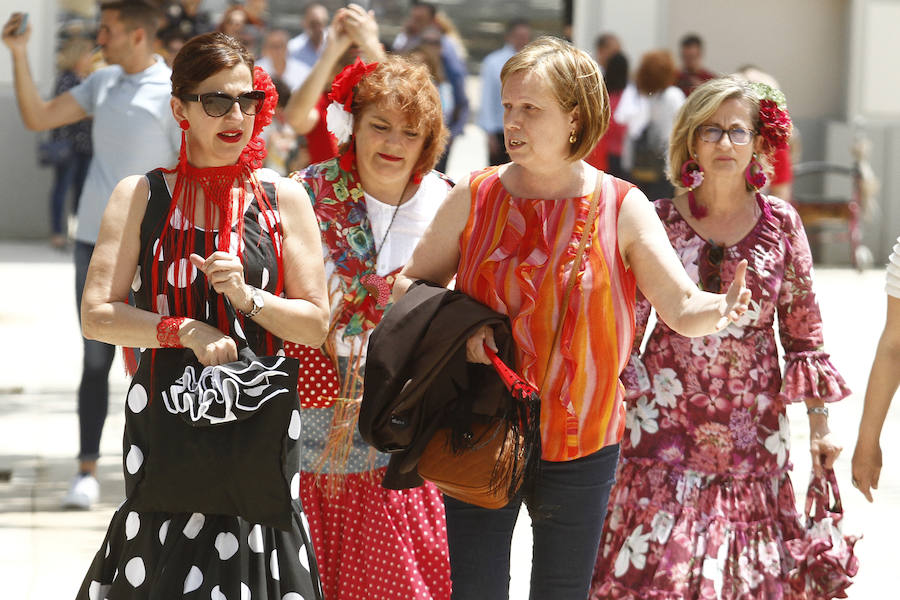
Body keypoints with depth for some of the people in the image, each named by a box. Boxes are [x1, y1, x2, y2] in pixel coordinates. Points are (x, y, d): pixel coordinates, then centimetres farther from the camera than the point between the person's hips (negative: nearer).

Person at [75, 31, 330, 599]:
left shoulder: (284, 199, 4)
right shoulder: (141, 196, 3)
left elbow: (316, 324, 3)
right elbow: (97, 316, -2)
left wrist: (247, 297, -13)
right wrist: (186, 330, -14)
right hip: (166, 416, 0)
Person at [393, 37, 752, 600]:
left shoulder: (621, 207, -4)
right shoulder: (475, 197, -2)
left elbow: (682, 306, -7)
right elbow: (410, 285, 5)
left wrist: (719, 310, -30)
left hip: (581, 445, 0)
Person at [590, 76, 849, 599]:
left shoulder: (781, 224, 2)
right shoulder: (658, 221, 0)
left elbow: (805, 333, 6)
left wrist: (820, 427, 5)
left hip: (753, 431, 1)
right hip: (666, 426, -1)